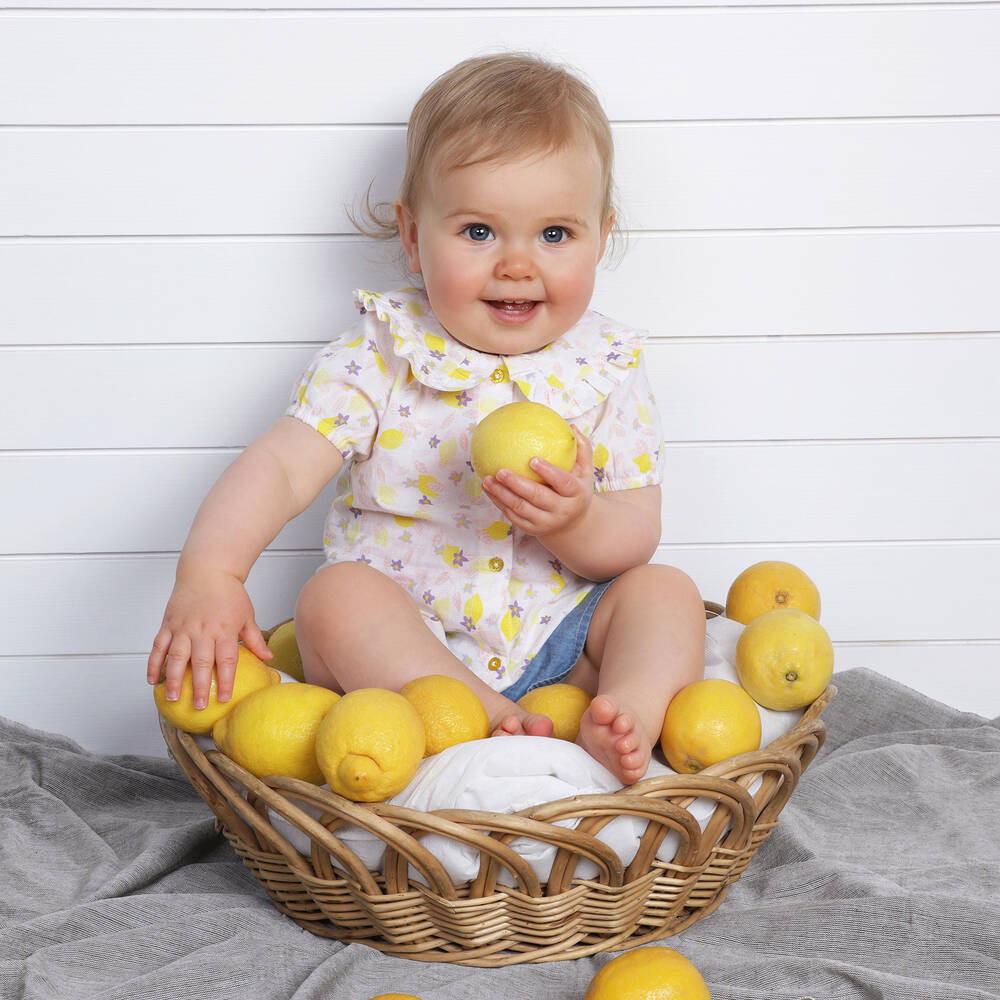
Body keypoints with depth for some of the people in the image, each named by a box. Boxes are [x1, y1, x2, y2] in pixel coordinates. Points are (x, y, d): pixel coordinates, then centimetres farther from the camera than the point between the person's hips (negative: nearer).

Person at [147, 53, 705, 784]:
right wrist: (209, 573, -32)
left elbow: (637, 537, -3)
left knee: (666, 592, -17)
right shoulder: (384, 356, -5)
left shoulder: (607, 372, 0)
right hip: (402, 643, -2)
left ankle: (628, 715, -40)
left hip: (556, 641, 2)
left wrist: (575, 524, -27)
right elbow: (282, 466, -14)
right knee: (337, 594, -28)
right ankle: (486, 720, -38)